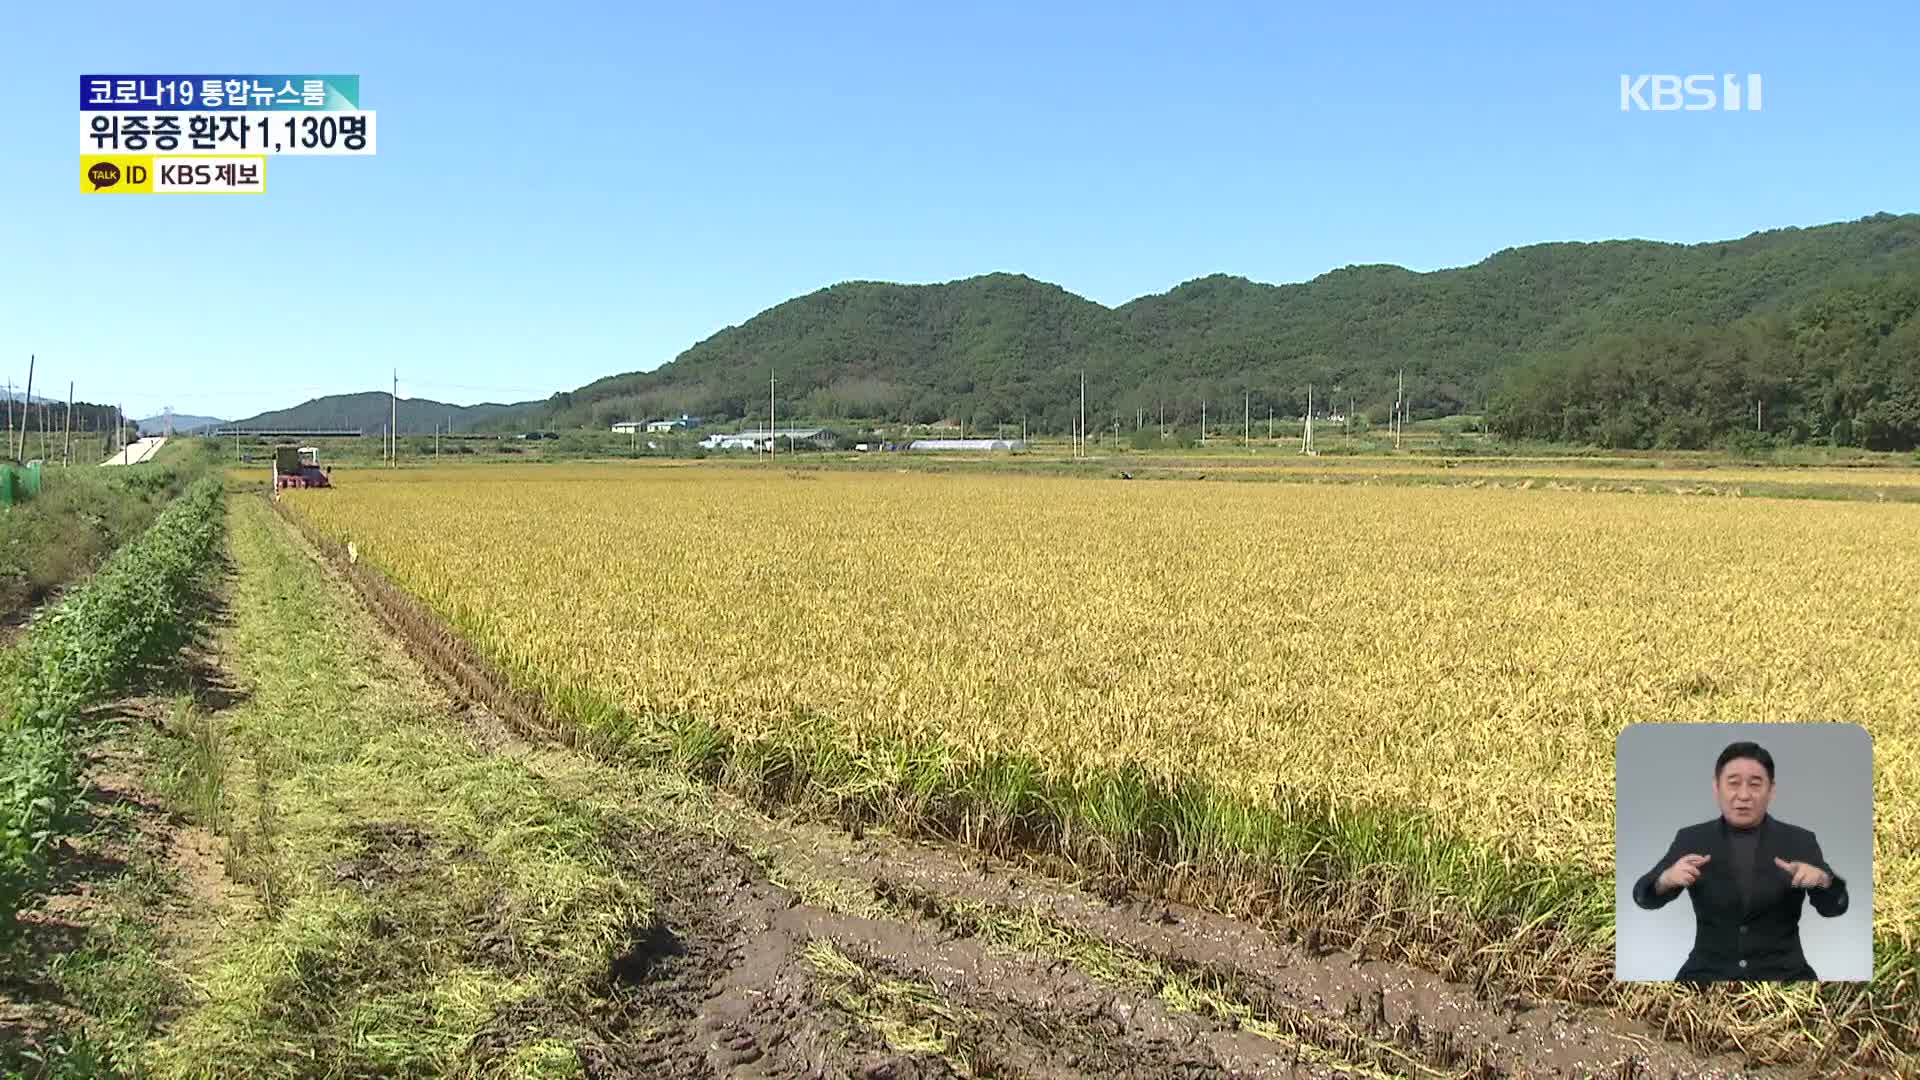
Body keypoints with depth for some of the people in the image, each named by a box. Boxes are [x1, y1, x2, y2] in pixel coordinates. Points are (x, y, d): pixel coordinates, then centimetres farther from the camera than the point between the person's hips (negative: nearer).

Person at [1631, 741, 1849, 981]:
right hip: (1709, 972, -1)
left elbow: (1834, 906, -3)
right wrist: (1666, 878, -27)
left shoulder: (1799, 841, 4)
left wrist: (1822, 879, -25)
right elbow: (1645, 896, -5)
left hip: (1782, 973, 1)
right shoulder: (1691, 839, 2)